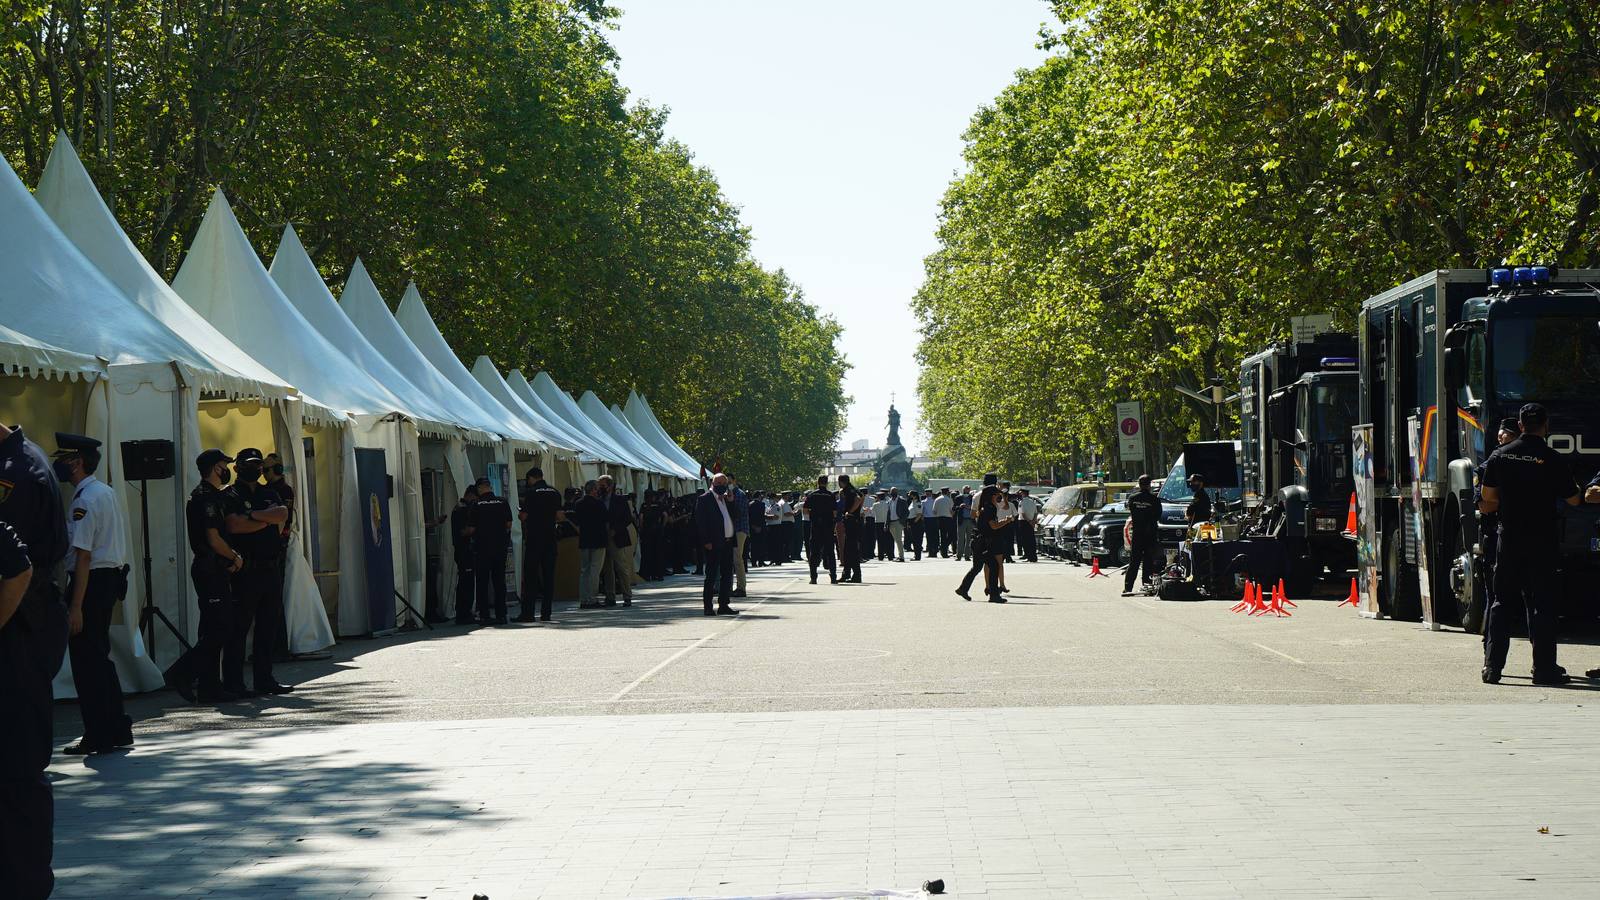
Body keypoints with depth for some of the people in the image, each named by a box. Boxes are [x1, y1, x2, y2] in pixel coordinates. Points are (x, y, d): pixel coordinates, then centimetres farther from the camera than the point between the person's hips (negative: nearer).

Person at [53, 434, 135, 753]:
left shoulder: (84, 500, -16)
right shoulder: (108, 492, 14)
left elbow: (83, 556, -20)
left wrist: (75, 607, -21)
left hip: (92, 580, -10)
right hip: (112, 577, 10)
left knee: (86, 659, -3)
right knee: (99, 656, 17)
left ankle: (98, 736, 1)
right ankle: (117, 730, 23)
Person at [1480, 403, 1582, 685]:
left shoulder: (1500, 456, 1)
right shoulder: (1553, 460, -9)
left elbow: (1488, 500, 7)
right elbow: (1573, 500, 0)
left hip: (1509, 537, 3)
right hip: (1543, 540, -3)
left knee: (1501, 601, 9)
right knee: (1542, 604, 2)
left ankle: (1492, 665, 6)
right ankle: (1544, 667, 1)